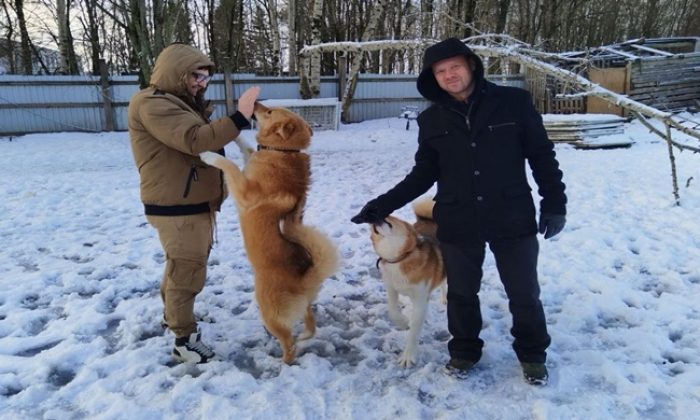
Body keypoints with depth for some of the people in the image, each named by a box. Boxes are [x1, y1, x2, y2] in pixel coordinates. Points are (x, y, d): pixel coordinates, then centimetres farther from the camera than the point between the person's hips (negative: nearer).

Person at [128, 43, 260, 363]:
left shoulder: (181, 102, 18)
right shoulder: (153, 105, -16)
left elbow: (199, 143, 16)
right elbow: (195, 140, -30)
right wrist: (240, 118, -33)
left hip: (196, 203, 10)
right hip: (177, 208, -10)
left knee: (182, 267, 22)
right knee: (187, 272, -3)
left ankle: (172, 315, 41)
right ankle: (184, 340, 10)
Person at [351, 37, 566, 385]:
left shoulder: (514, 102, -6)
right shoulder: (431, 120, 0)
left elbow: (542, 156, 0)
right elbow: (423, 175, 5)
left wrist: (554, 203, -1)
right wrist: (382, 206, -4)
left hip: (513, 219, -1)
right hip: (457, 224, 2)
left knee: (524, 294, 13)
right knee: (462, 294, 15)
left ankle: (532, 354, 37)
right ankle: (464, 350, 38)